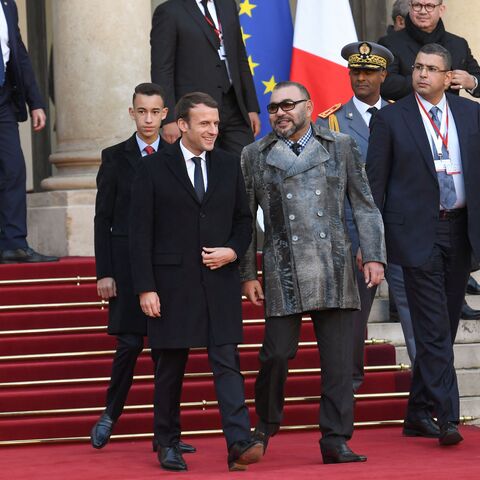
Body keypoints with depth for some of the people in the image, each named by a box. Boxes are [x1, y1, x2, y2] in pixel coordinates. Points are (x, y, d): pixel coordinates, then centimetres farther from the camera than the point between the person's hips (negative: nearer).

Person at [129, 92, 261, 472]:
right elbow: (141, 233, -3)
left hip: (220, 281, 2)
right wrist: (146, 288, -9)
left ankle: (240, 444, -14)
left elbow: (244, 219, 17)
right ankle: (168, 444, 18)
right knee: (171, 367, 6)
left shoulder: (229, 165, 9)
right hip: (173, 283, -2)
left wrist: (233, 251, -4)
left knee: (227, 362, -7)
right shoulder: (155, 168, -1)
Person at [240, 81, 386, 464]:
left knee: (338, 358, -1)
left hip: (335, 272, 1)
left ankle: (336, 441, 4)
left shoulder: (341, 148, 10)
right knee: (277, 353, -4)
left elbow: (365, 207, 10)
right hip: (283, 273, -1)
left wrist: (374, 257, 1)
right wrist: (247, 274, 6)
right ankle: (266, 425, 20)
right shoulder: (255, 156, 9)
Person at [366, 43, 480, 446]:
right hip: (417, 233, -4)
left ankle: (418, 414, 20)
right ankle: (447, 418, -13)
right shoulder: (391, 119, 0)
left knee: (444, 327, 9)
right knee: (434, 330, -10)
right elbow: (375, 182, 2)